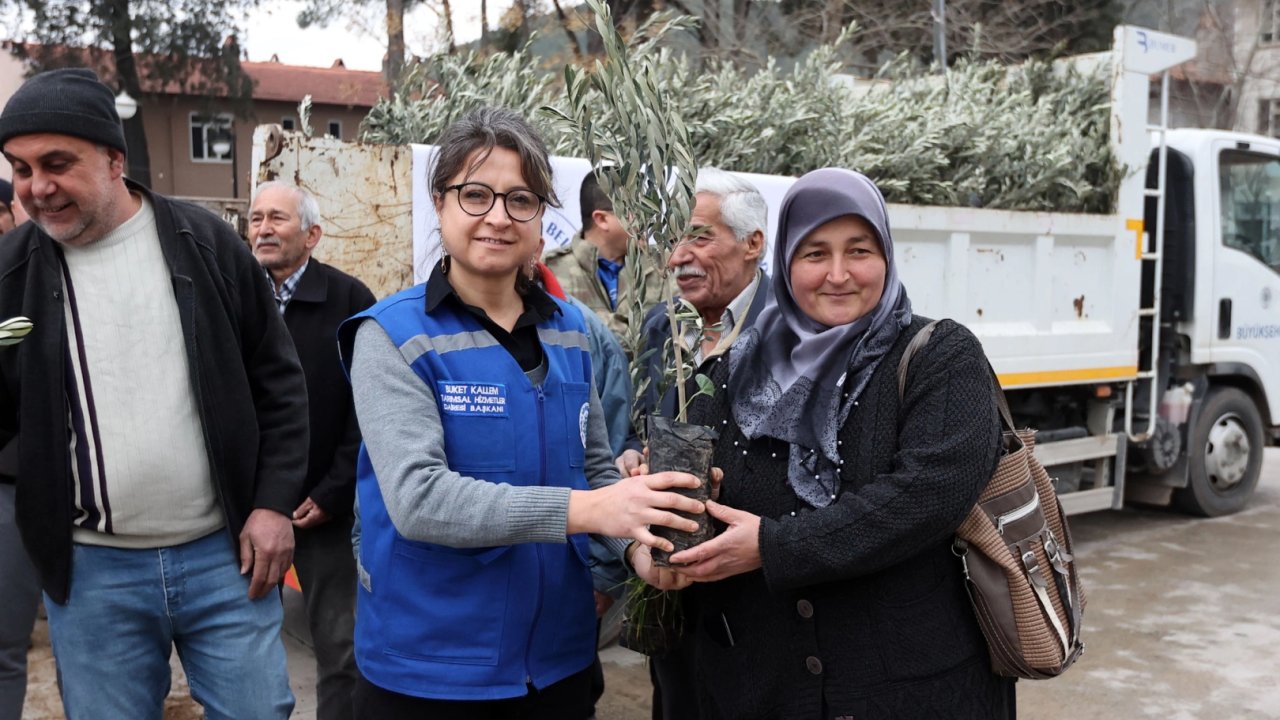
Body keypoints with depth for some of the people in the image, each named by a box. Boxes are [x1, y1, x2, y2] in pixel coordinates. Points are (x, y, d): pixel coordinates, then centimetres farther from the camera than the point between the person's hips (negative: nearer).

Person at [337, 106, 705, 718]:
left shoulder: (568, 330, 3)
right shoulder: (393, 336, -13)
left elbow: (596, 468, 10)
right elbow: (416, 497, -24)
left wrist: (636, 542, -11)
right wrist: (582, 509, -32)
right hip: (427, 669, -4)